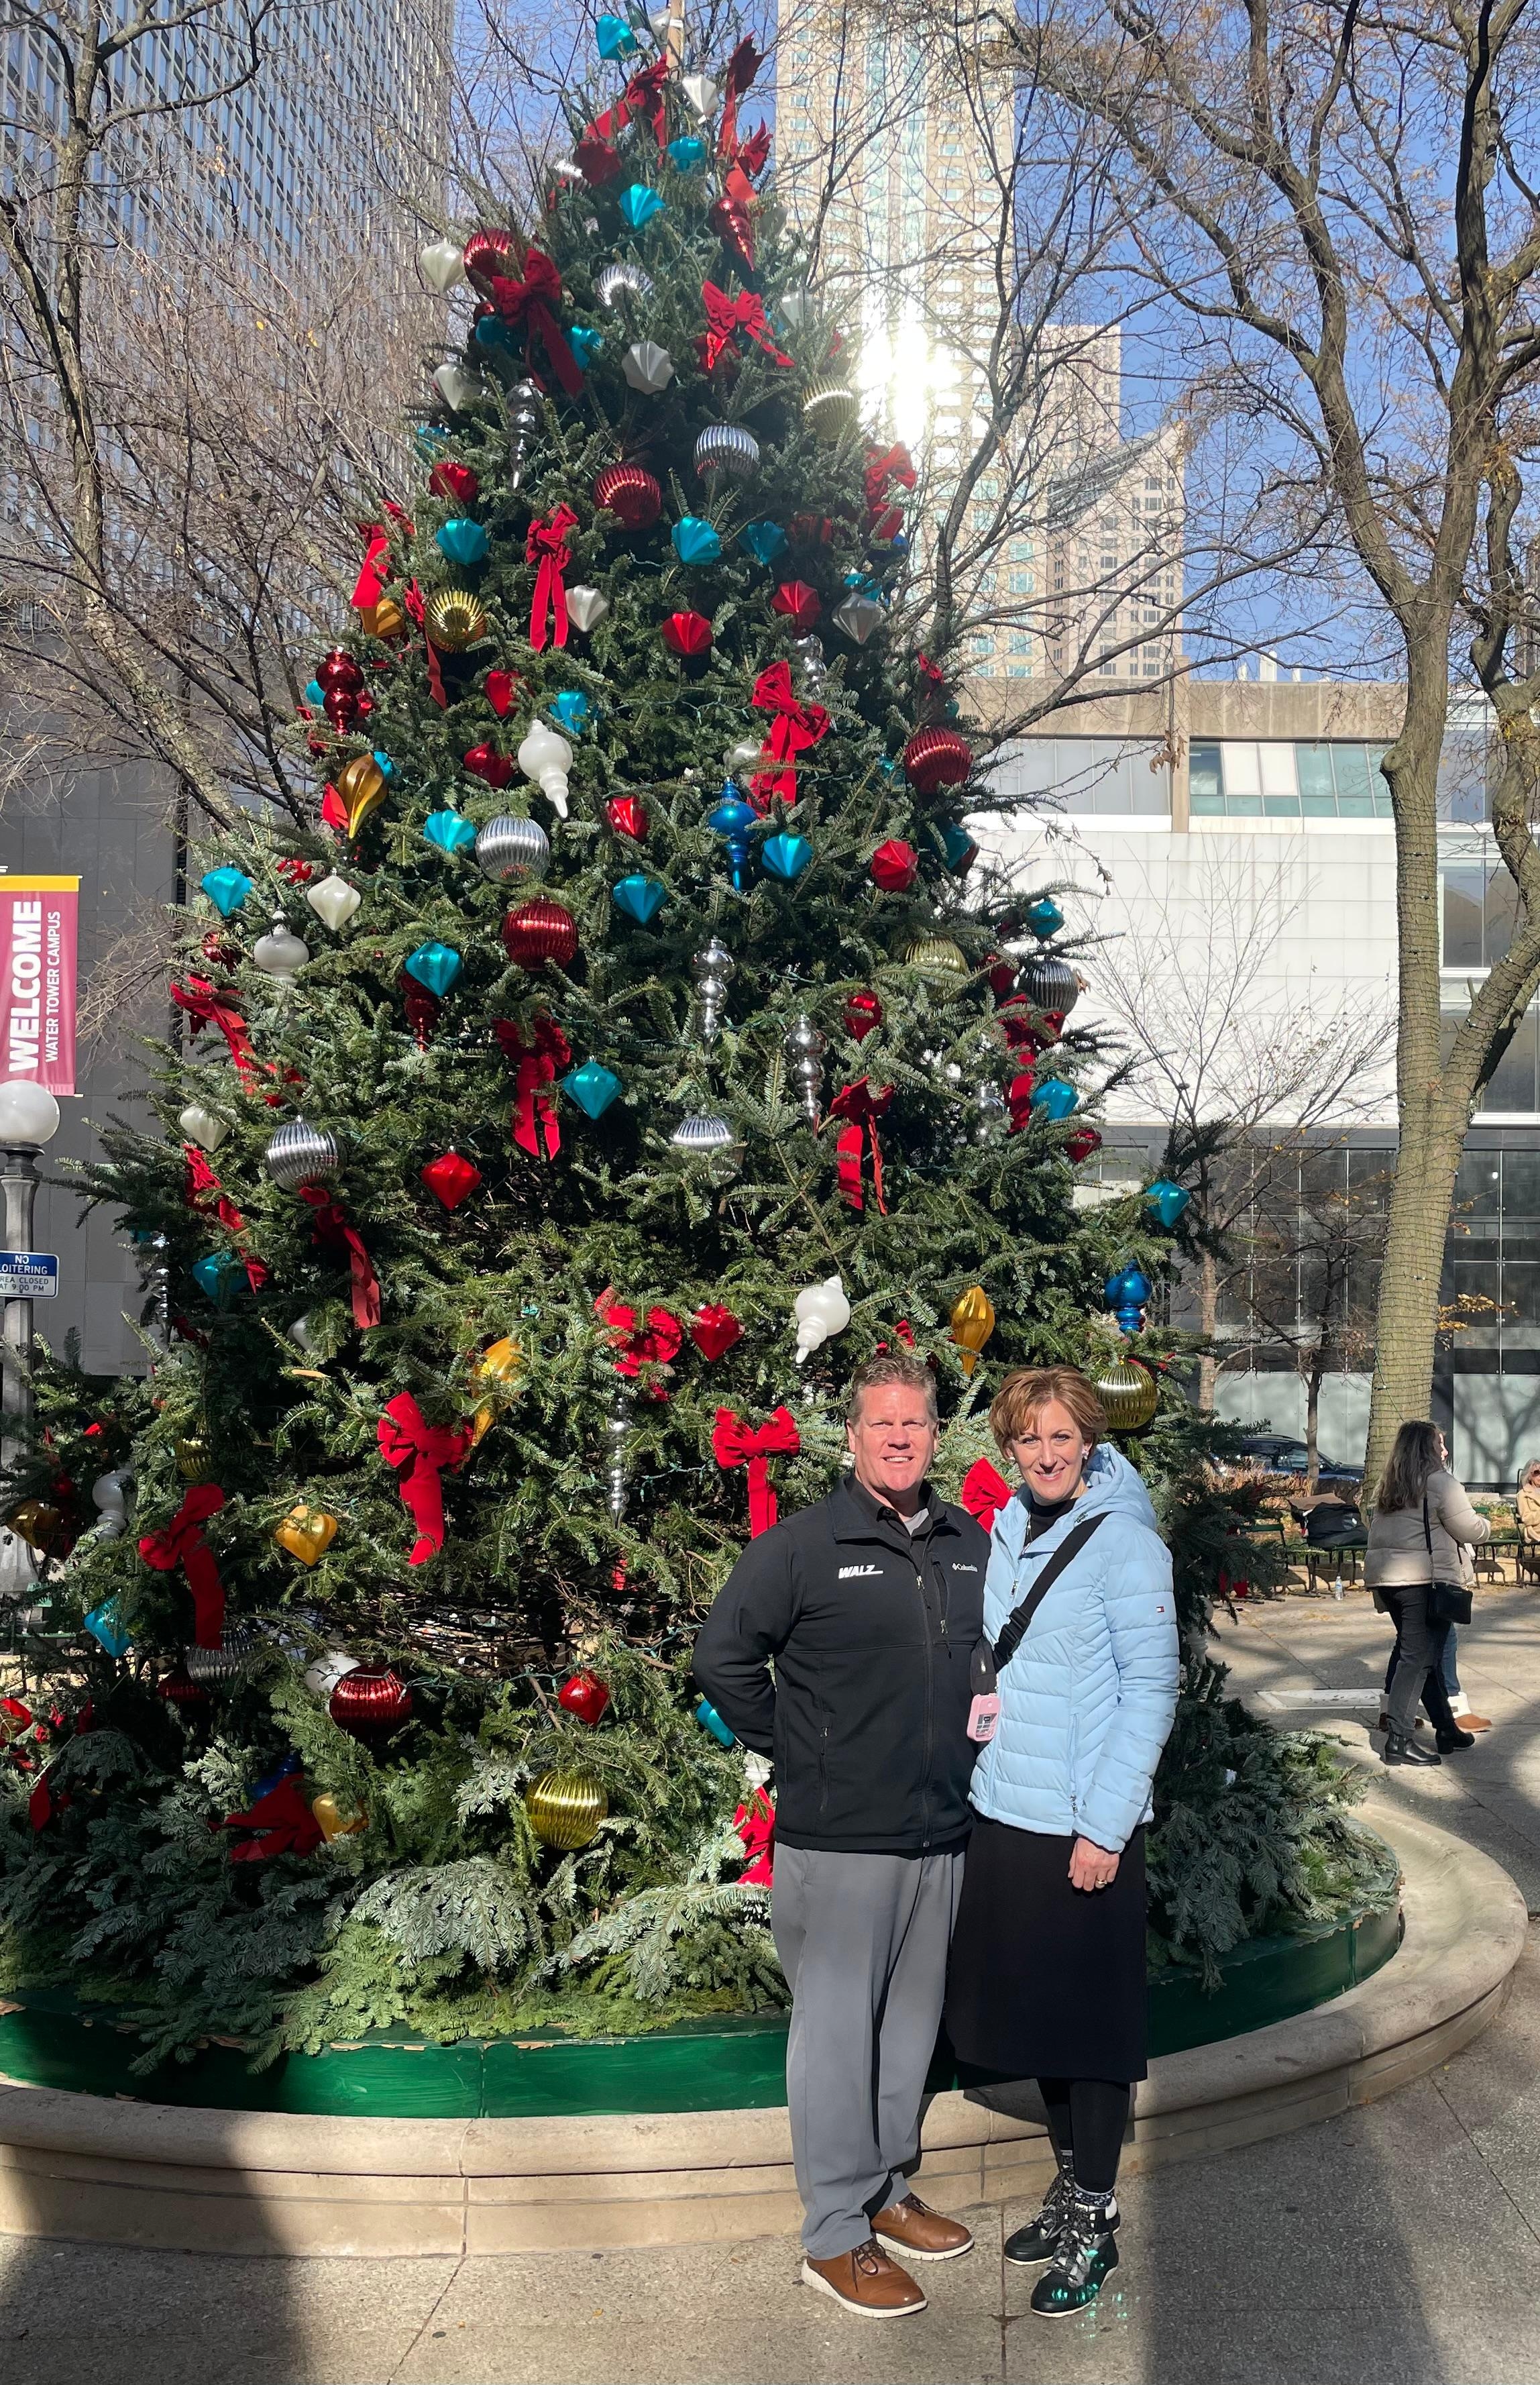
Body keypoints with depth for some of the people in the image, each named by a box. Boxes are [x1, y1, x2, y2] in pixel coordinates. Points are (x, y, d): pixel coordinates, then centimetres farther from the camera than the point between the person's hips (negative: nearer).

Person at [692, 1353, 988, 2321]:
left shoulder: (970, 1544, 6)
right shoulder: (803, 1544, -11)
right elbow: (723, 1658, -8)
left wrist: (980, 1733, 10)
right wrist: (795, 1750, -6)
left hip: (942, 1831, 6)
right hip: (838, 1838, -6)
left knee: (913, 2019, 18)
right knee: (837, 2029, 3)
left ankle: (887, 2189, 36)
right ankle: (835, 2235, 16)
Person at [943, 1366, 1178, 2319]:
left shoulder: (1125, 1544, -13)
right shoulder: (1006, 1537, 6)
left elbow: (1151, 1692, -14)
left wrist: (1104, 1827, -16)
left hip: (1087, 1831, -6)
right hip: (1005, 1815, 6)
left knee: (1089, 2021, 5)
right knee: (1031, 2008, 16)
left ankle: (1094, 2222, 20)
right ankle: (1072, 2186, 33)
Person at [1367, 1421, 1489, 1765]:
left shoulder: (1388, 1486, 15)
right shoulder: (1440, 1483, -9)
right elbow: (1470, 1530, -6)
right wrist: (1485, 1524, 14)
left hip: (1385, 1577, 8)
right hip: (1423, 1580, -8)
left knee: (1412, 1651, 15)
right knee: (1418, 1657, -5)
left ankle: (1447, 1730, 26)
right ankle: (1399, 1740, -9)